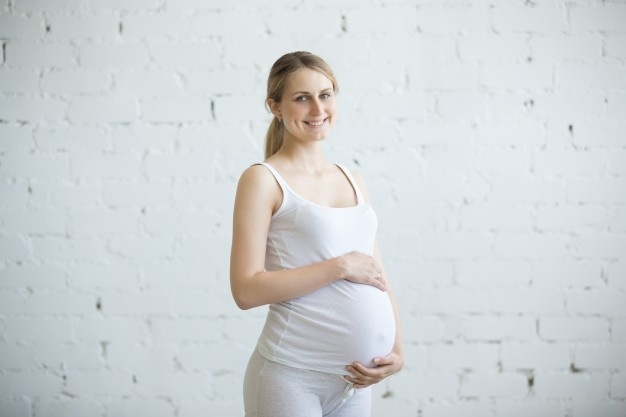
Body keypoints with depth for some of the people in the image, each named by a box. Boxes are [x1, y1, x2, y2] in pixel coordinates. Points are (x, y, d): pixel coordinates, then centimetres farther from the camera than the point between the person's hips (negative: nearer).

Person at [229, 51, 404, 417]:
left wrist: (397, 350, 0)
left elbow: (377, 275, 13)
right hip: (291, 376, -5)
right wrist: (340, 266, -15)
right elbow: (247, 290, -14)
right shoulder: (263, 180, -6)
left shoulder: (354, 180, 11)